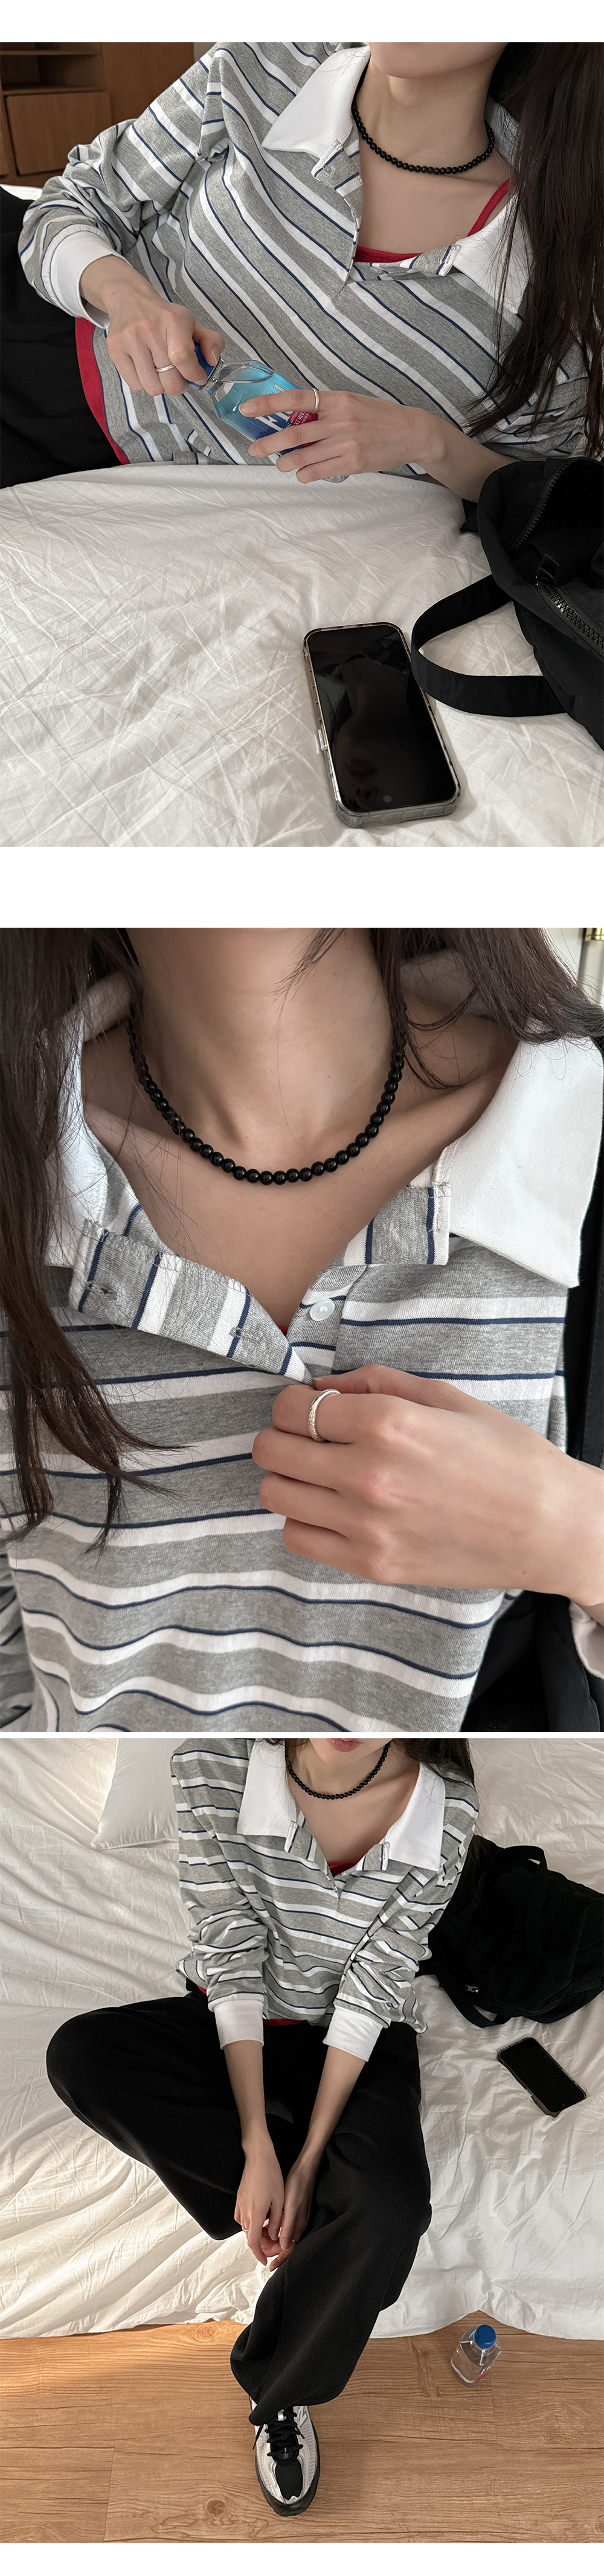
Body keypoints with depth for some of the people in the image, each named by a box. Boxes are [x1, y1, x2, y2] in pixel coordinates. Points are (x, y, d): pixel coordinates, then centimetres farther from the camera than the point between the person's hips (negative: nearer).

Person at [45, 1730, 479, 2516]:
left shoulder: (447, 1804, -24)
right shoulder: (214, 1761, -25)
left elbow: (373, 1986, -18)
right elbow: (233, 1958, -20)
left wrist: (305, 2162, -20)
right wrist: (261, 2152, -23)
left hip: (359, 2039, -1)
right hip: (236, 2024, 1)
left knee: (392, 2211, -30)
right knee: (79, 2055, -27)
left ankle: (280, 2389, 1)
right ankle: (320, 2210, -11)